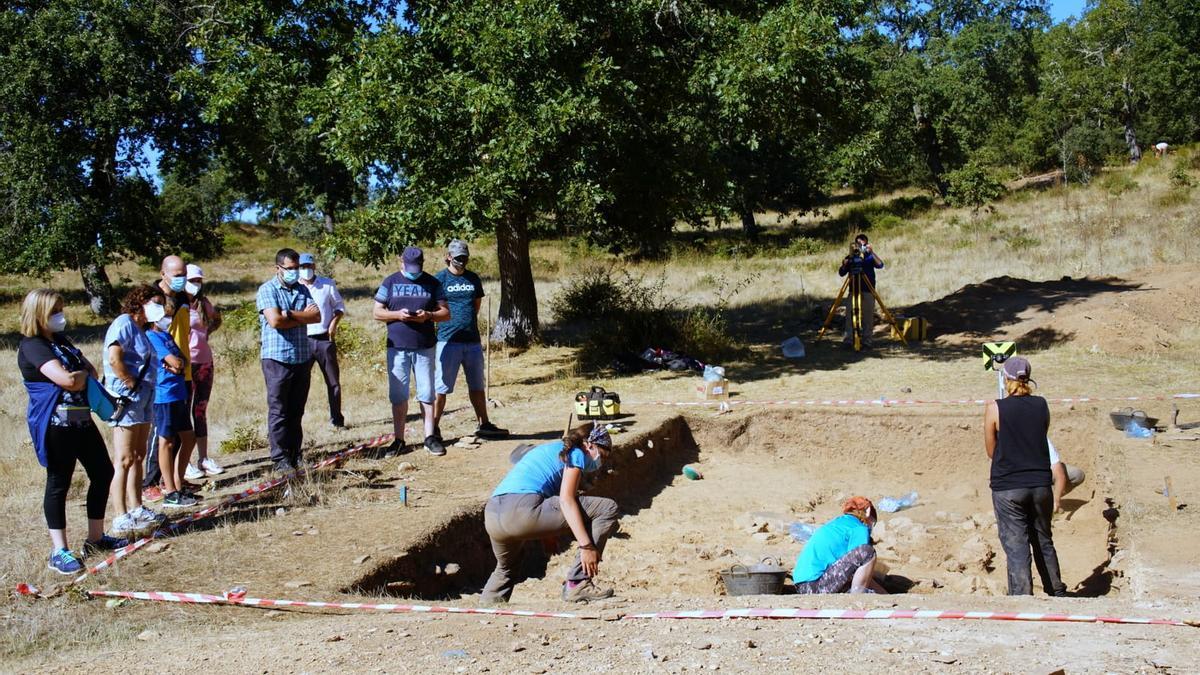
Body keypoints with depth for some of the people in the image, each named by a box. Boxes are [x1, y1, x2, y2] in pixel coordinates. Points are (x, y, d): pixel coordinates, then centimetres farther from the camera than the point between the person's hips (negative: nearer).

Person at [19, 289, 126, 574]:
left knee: (103, 472, 14)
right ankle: (59, 552, 4)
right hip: (56, 425, -9)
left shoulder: (60, 340, 15)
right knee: (58, 484, -3)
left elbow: (90, 370, 18)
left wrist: (79, 374, -5)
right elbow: (67, 380, -27)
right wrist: (83, 373, -5)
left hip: (81, 419, 9)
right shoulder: (32, 346, -14)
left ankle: (95, 537, 26)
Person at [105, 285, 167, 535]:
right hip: (126, 398, -10)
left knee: (138, 457, 16)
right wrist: (132, 385, -16)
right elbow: (114, 359, -23)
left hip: (143, 398, 10)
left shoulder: (139, 328, 18)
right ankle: (121, 519, -5)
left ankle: (137, 510, 24)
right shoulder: (124, 323, -11)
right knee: (125, 461, -8)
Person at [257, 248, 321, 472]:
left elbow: (317, 316, 0)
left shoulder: (302, 289, 14)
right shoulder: (267, 289, -4)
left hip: (302, 357, 6)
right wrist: (303, 316, -5)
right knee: (278, 411, -2)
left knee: (297, 411, 10)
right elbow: (275, 320, -18)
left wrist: (290, 315, -13)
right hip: (277, 358, -6)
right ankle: (281, 460, 1)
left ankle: (295, 456, 16)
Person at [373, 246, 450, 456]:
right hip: (397, 348, 0)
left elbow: (445, 312, 5)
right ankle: (399, 439, 10)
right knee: (398, 395, 4)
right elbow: (377, 312, 4)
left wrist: (428, 316, -15)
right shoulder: (390, 282, 5)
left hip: (425, 348, 0)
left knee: (426, 394, 4)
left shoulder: (432, 283, 5)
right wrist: (398, 314, -14)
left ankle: (430, 437, 9)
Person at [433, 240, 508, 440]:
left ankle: (484, 425, 21)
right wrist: (452, 325, -6)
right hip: (448, 339, -5)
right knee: (441, 387, -3)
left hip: (472, 340, 5)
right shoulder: (440, 279, -2)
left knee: (477, 386, 13)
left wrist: (468, 323, 8)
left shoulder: (473, 278, 13)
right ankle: (434, 428, 4)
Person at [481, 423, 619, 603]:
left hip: (491, 517, 9)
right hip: (523, 510, -9)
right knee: (607, 509, -2)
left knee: (506, 568, 39)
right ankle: (578, 584, -3)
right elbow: (566, 499, -6)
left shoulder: (547, 449, 34)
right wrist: (586, 546, -11)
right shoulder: (576, 454, 9)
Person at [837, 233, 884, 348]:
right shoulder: (850, 257, 8)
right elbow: (841, 273, 5)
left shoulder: (870, 257, 4)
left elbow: (880, 265, -14)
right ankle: (848, 340, -2)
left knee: (868, 317, -1)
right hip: (853, 291, 1)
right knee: (850, 316, -4)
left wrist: (872, 252, -25)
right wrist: (844, 265, -16)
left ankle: (866, 341, 5)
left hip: (868, 291, -1)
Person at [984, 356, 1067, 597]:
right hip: (1040, 484, 4)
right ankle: (1057, 593, 30)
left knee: (1016, 548, 0)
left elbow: (991, 451, -1)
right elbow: (1041, 438, 13)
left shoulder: (995, 409, -9)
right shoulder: (1041, 406, 1)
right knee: (1044, 542, 19)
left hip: (1007, 487, -4)